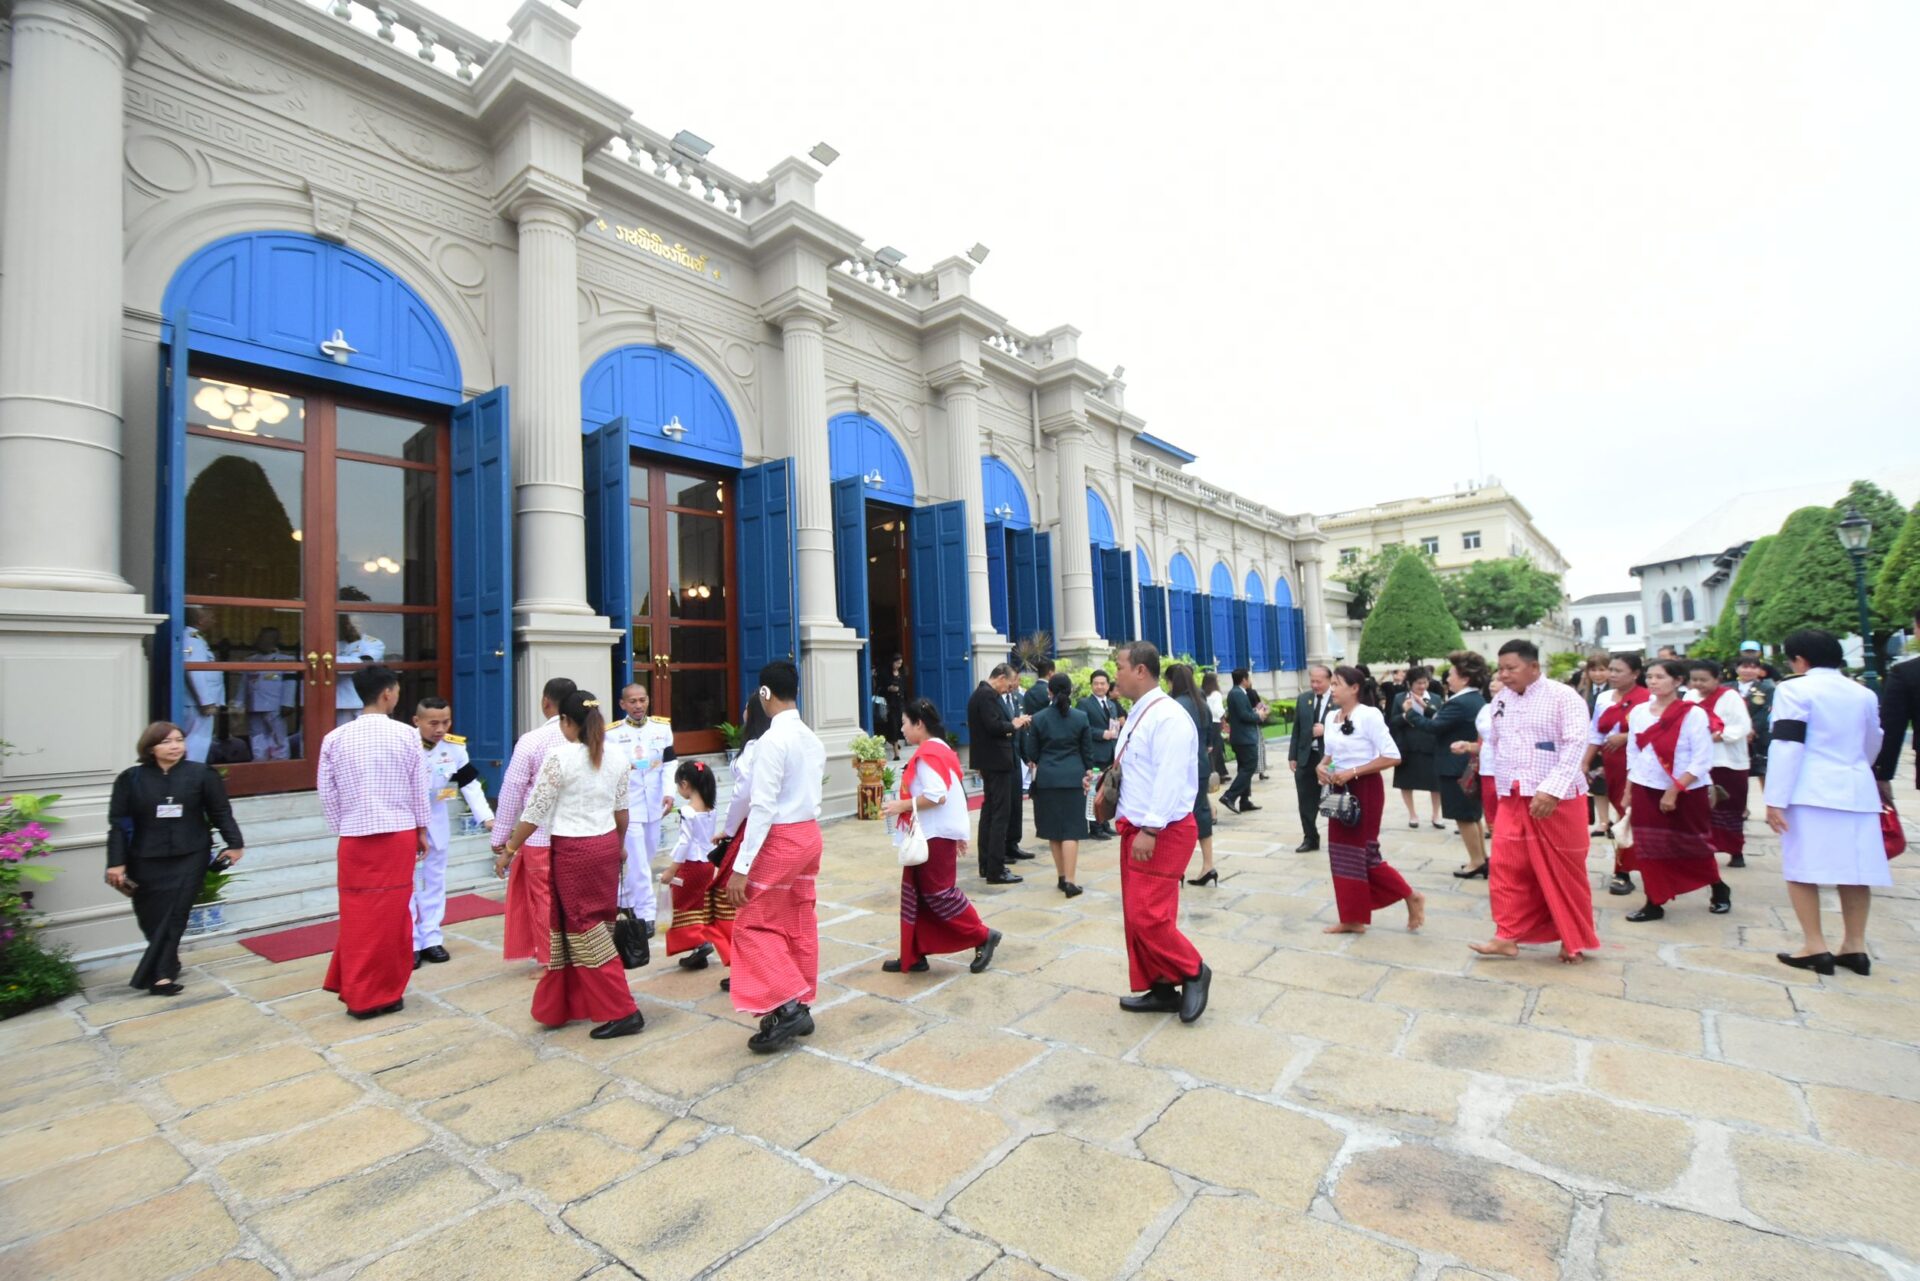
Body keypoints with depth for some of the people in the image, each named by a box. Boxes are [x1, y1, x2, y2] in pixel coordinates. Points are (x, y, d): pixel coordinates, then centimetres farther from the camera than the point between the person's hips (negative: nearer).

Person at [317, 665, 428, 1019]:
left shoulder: (335, 739, 1)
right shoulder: (406, 734, -6)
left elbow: (327, 795, 6)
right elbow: (419, 788, 0)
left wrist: (341, 830, 18)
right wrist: (421, 831, 11)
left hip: (354, 838, 2)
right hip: (398, 836, -2)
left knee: (357, 915, 12)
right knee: (391, 915, 6)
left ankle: (357, 991, 20)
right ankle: (385, 993, 15)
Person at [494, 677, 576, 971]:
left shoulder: (532, 740, -12)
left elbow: (512, 790, -6)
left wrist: (500, 836, 4)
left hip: (541, 834, -3)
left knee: (544, 897, 11)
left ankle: (548, 960, 22)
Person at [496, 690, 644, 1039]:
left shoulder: (559, 757, -14)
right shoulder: (617, 758, 2)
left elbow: (535, 813, -9)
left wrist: (509, 850, 4)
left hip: (572, 852, -6)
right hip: (606, 846, 6)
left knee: (583, 931, 2)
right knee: (599, 926, 15)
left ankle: (623, 1011, 1)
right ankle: (578, 1001, 29)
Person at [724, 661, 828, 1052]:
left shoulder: (773, 739, -18)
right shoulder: (811, 738, 6)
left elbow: (763, 806, -22)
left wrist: (742, 866, -20)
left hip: (781, 840, -8)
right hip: (809, 834, 8)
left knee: (753, 924, 5)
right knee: (799, 923, 16)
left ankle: (785, 1007, 3)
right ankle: (800, 1006, 25)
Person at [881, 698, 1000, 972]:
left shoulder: (927, 754, -17)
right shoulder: (940, 749, 14)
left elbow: (937, 795, -27)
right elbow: (950, 793, 17)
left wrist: (902, 805, -17)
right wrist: (958, 833, 21)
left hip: (935, 836, -10)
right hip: (930, 835, 10)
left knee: (938, 893, -1)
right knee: (915, 894, 12)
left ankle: (983, 936, 11)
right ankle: (913, 956, 19)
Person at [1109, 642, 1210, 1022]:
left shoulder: (1168, 717, -18)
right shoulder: (1137, 715, 12)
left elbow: (1169, 779, -24)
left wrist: (1150, 830, -25)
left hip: (1163, 831, -10)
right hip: (1135, 827, 10)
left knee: (1148, 915, -9)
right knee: (1135, 915, 13)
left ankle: (1193, 972, 15)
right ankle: (1161, 989, 26)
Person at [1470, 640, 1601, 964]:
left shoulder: (1563, 697, -11)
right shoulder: (1500, 700, 7)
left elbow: (1575, 745, -19)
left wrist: (1551, 790, -27)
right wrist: (1502, 785, 11)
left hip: (1558, 799, -5)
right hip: (1512, 798, 5)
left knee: (1564, 873, 8)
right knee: (1507, 867, 4)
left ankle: (1575, 941, 25)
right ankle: (1508, 936, 14)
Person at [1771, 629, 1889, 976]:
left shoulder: (1794, 689, -8)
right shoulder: (1863, 694, 12)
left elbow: (1787, 746, -14)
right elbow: (1874, 746, 25)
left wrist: (1775, 800, -13)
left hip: (1811, 792, -6)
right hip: (1856, 790, 6)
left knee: (1802, 868, 0)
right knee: (1855, 869, 9)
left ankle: (1815, 947, 0)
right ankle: (1855, 947, 15)